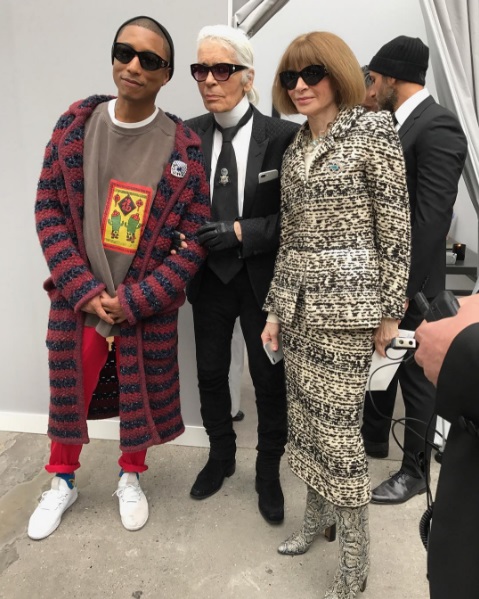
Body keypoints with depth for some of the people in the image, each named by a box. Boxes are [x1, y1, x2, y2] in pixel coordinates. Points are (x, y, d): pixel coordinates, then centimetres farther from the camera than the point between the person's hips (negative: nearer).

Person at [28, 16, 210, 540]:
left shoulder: (183, 146, -9)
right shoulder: (76, 124, -3)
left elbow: (195, 237, -9)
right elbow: (48, 209, -2)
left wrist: (132, 300, -13)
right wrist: (84, 290, -12)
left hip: (148, 305, -1)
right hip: (79, 297, 2)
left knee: (141, 395, 14)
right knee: (69, 391, 15)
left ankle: (130, 478, 43)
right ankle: (62, 482, 43)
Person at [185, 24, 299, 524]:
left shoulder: (282, 136, -10)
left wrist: (240, 232, -21)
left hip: (262, 278, -3)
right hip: (210, 276, 4)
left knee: (269, 379, 10)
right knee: (210, 374, 16)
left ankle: (268, 472, 35)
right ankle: (220, 455, 42)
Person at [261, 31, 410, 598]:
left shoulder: (373, 130, -4)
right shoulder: (294, 149, 14)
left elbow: (395, 228, -7)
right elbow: (288, 235, 14)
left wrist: (390, 311, -8)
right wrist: (275, 307, 12)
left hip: (346, 298, -6)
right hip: (298, 298, 7)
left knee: (337, 425, -1)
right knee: (304, 416, 14)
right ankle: (317, 516, 36)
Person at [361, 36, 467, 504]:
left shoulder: (437, 127, -16)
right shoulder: (399, 126, 12)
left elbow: (433, 217, -22)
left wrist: (407, 287, -21)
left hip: (411, 281, -9)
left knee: (416, 376, 7)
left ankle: (415, 470, 26)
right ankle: (373, 438, 41)